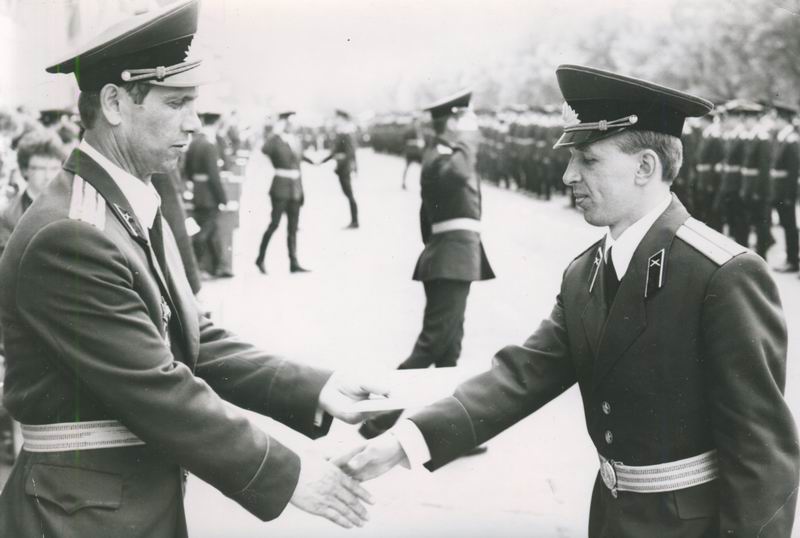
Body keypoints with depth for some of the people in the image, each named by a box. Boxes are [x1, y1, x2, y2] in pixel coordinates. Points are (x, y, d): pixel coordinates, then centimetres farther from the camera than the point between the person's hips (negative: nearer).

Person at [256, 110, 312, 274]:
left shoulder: (296, 140, 13)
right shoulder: (275, 141, -7)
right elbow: (265, 150, -31)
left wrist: (301, 190, 17)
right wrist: (275, 133, -24)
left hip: (295, 188, 7)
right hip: (281, 188, -6)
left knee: (293, 227, 6)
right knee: (275, 223, -8)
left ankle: (294, 263, 7)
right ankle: (260, 259, 5)